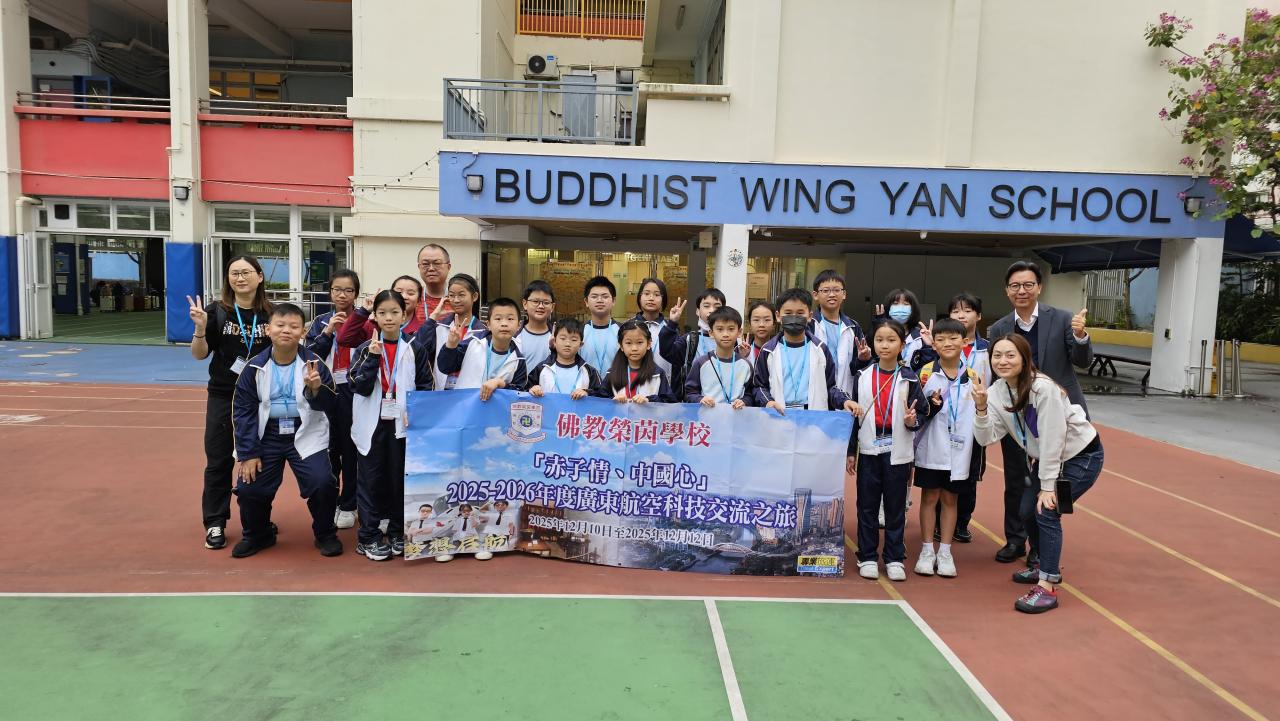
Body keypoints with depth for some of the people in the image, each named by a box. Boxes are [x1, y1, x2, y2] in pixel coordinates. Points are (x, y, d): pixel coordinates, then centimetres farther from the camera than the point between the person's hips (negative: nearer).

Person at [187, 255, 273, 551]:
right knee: (218, 461, 5)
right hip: (223, 397, -1)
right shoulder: (218, 312, -4)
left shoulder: (271, 313, -1)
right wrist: (200, 328, -18)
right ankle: (215, 524, 17)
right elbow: (200, 354, -2)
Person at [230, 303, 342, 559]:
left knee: (322, 483, -19)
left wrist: (316, 390, -34)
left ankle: (325, 534, 9)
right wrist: (248, 453, -3)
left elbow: (330, 406, -12)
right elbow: (244, 411, 0)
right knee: (248, 488, -5)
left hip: (306, 435, -2)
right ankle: (257, 534, 27)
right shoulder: (256, 367, -4)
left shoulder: (314, 363, -10)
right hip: (267, 436, 2)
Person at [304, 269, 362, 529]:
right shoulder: (321, 322, 7)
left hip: (354, 392, -2)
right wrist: (328, 332, -13)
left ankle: (348, 506, 17)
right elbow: (308, 356, -3)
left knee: (351, 449, 4)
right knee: (329, 449, 10)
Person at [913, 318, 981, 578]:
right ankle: (927, 551, 17)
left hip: (960, 450, 2)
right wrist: (930, 405, -27)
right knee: (929, 497, 7)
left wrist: (977, 457, 7)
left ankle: (945, 552, 20)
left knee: (950, 499, 10)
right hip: (931, 449, -2)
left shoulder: (973, 377, 3)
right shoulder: (925, 373, -4)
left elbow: (980, 417, 9)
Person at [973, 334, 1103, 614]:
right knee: (1028, 511, 8)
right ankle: (1047, 565, 33)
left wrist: (1047, 486, -22)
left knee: (1047, 512, -16)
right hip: (1042, 457, 7)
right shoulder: (997, 391, -10)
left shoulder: (1042, 388, -29)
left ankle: (1048, 587, -8)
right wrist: (981, 408, -33)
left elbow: (1052, 438, -26)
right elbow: (987, 437, -16)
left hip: (1080, 455, -7)